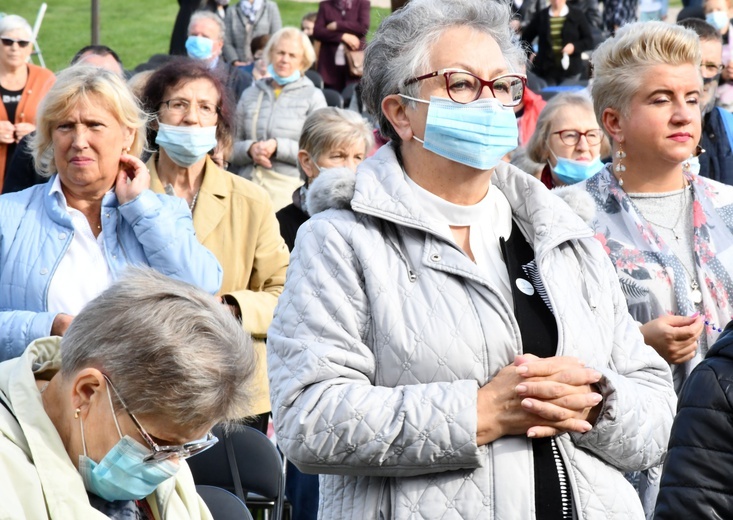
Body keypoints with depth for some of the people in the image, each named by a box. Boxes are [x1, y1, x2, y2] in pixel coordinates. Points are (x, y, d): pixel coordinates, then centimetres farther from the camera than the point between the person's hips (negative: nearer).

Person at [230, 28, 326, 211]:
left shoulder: (313, 96, 7)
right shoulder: (250, 94, 16)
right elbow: (231, 148, 14)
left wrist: (278, 147, -12)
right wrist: (250, 149, -6)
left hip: (289, 192, -3)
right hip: (249, 187, 3)